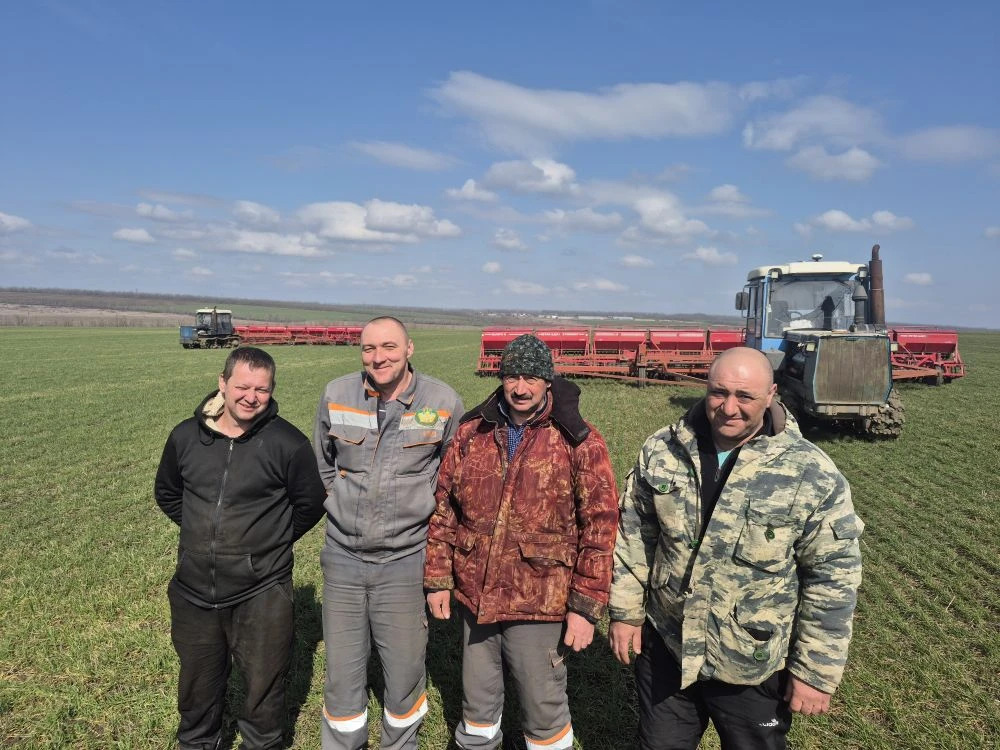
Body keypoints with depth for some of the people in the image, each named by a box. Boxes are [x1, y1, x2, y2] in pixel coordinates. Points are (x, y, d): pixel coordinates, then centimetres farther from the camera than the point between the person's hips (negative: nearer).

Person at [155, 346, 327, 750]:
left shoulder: (288, 443, -13)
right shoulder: (186, 436, -2)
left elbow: (310, 504, -1)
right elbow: (167, 493, 15)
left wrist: (271, 542, 3)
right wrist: (204, 533, 10)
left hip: (261, 594, -3)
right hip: (194, 591, 4)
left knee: (263, 686, 13)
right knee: (198, 686, 23)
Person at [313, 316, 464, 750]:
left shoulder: (444, 404, -10)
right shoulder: (336, 396, -4)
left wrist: (423, 514, 5)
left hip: (405, 561, -1)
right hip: (342, 556, 2)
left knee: (404, 674, 13)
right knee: (342, 675, 14)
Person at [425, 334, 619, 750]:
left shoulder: (579, 442, -11)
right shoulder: (472, 433, 1)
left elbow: (600, 527, -10)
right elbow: (444, 510, 6)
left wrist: (586, 605, -11)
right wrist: (438, 579, 5)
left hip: (539, 604, -3)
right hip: (474, 596, 4)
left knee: (544, 707, 13)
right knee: (477, 700, 22)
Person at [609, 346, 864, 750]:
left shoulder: (812, 474, -17)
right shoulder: (661, 451, -7)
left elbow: (833, 579, -12)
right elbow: (634, 535, 3)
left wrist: (817, 671, -9)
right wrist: (626, 611, 4)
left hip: (754, 669, -2)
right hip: (665, 650, 3)